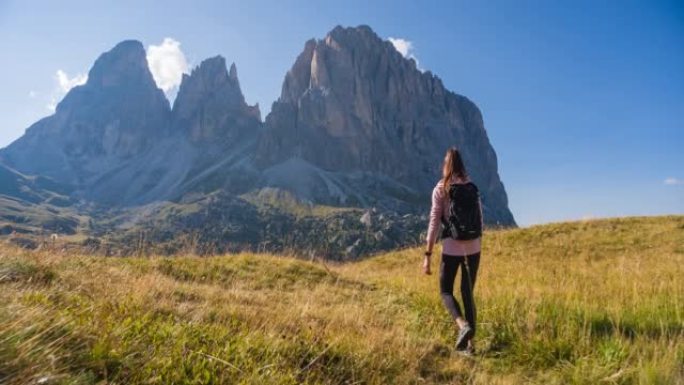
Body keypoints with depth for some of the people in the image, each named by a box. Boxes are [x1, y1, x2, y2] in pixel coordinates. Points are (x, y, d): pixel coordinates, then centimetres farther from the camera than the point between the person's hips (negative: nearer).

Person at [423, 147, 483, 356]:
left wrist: (428, 255, -7)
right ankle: (469, 343, 13)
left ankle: (463, 325, -13)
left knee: (445, 291, 13)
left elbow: (434, 223, -10)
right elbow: (480, 220, 9)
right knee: (468, 293, 13)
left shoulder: (440, 189, -6)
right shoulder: (472, 188, 6)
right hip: (472, 246, 4)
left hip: (452, 247, -4)